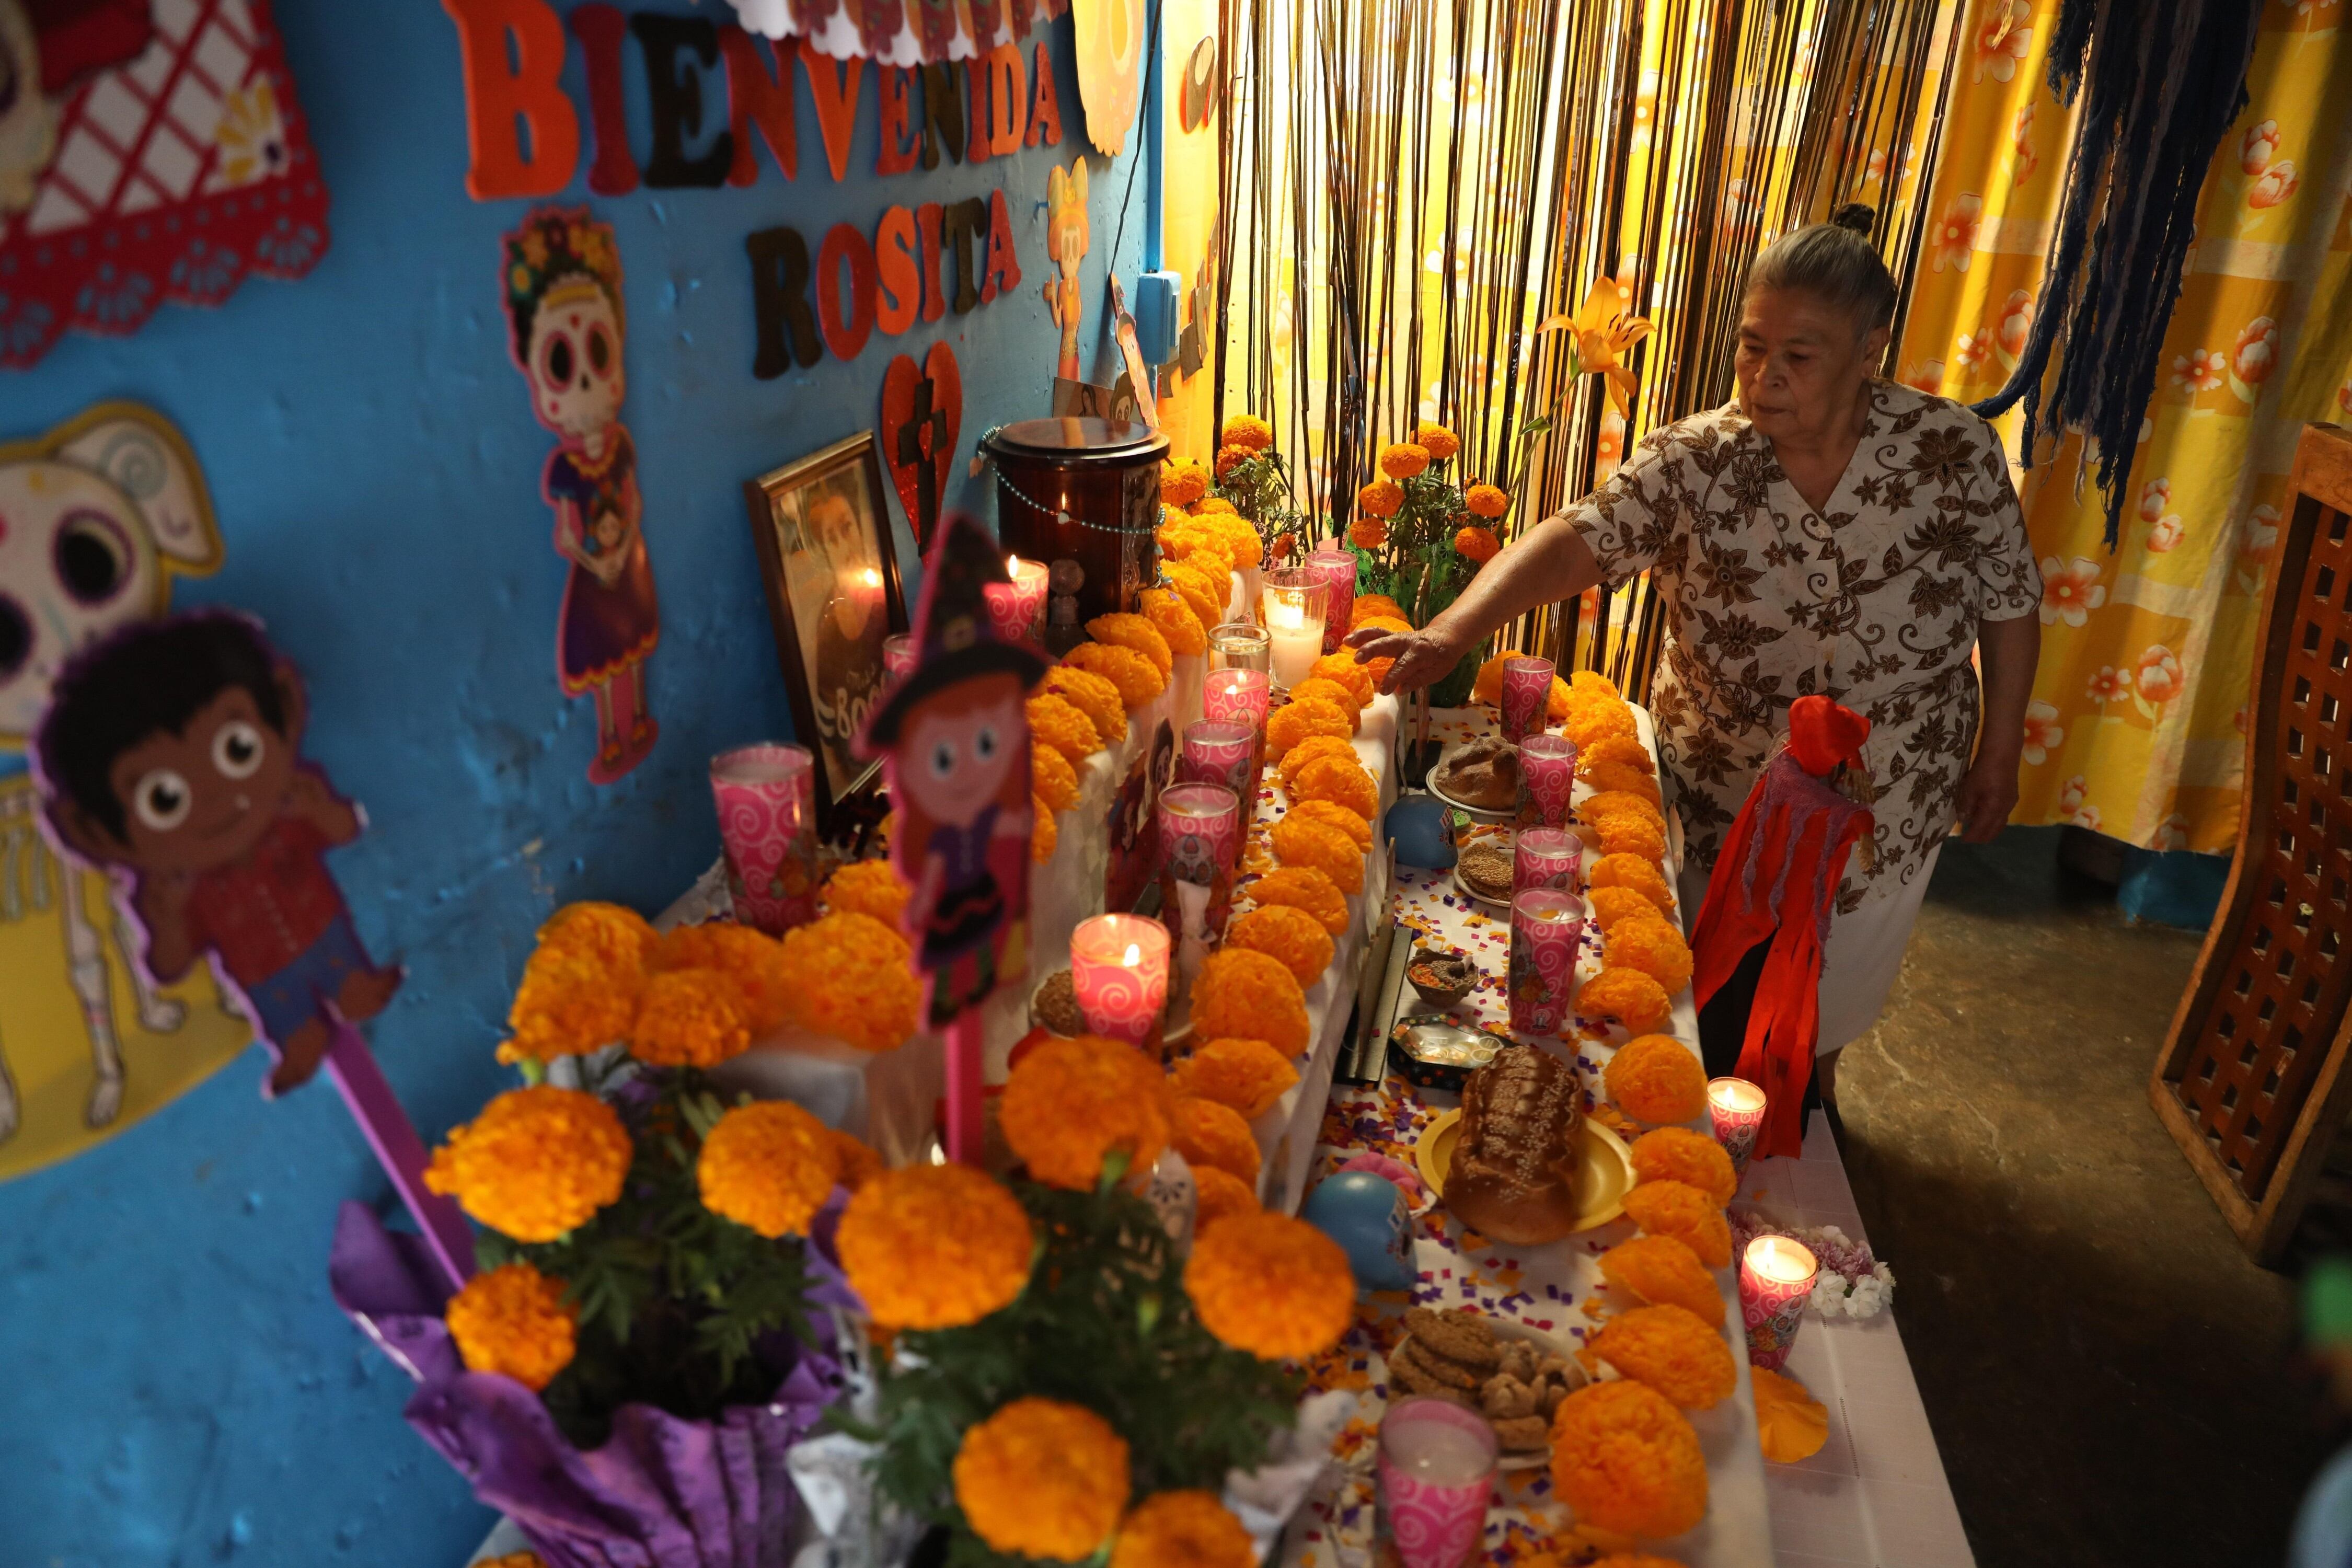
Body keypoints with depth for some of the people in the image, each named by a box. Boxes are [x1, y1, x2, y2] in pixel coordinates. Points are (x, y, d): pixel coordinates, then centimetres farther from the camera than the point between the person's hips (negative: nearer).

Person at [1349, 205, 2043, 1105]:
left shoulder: (1953, 450, -15)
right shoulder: (1694, 462, -18)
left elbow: (2010, 603, -4)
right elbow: (1575, 542, -31)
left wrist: (2000, 749, -1)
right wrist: (1451, 633, -47)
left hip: (1884, 812, 1)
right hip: (1721, 797, 0)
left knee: (1825, 1006, 23)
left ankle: (1809, 1095, 54)